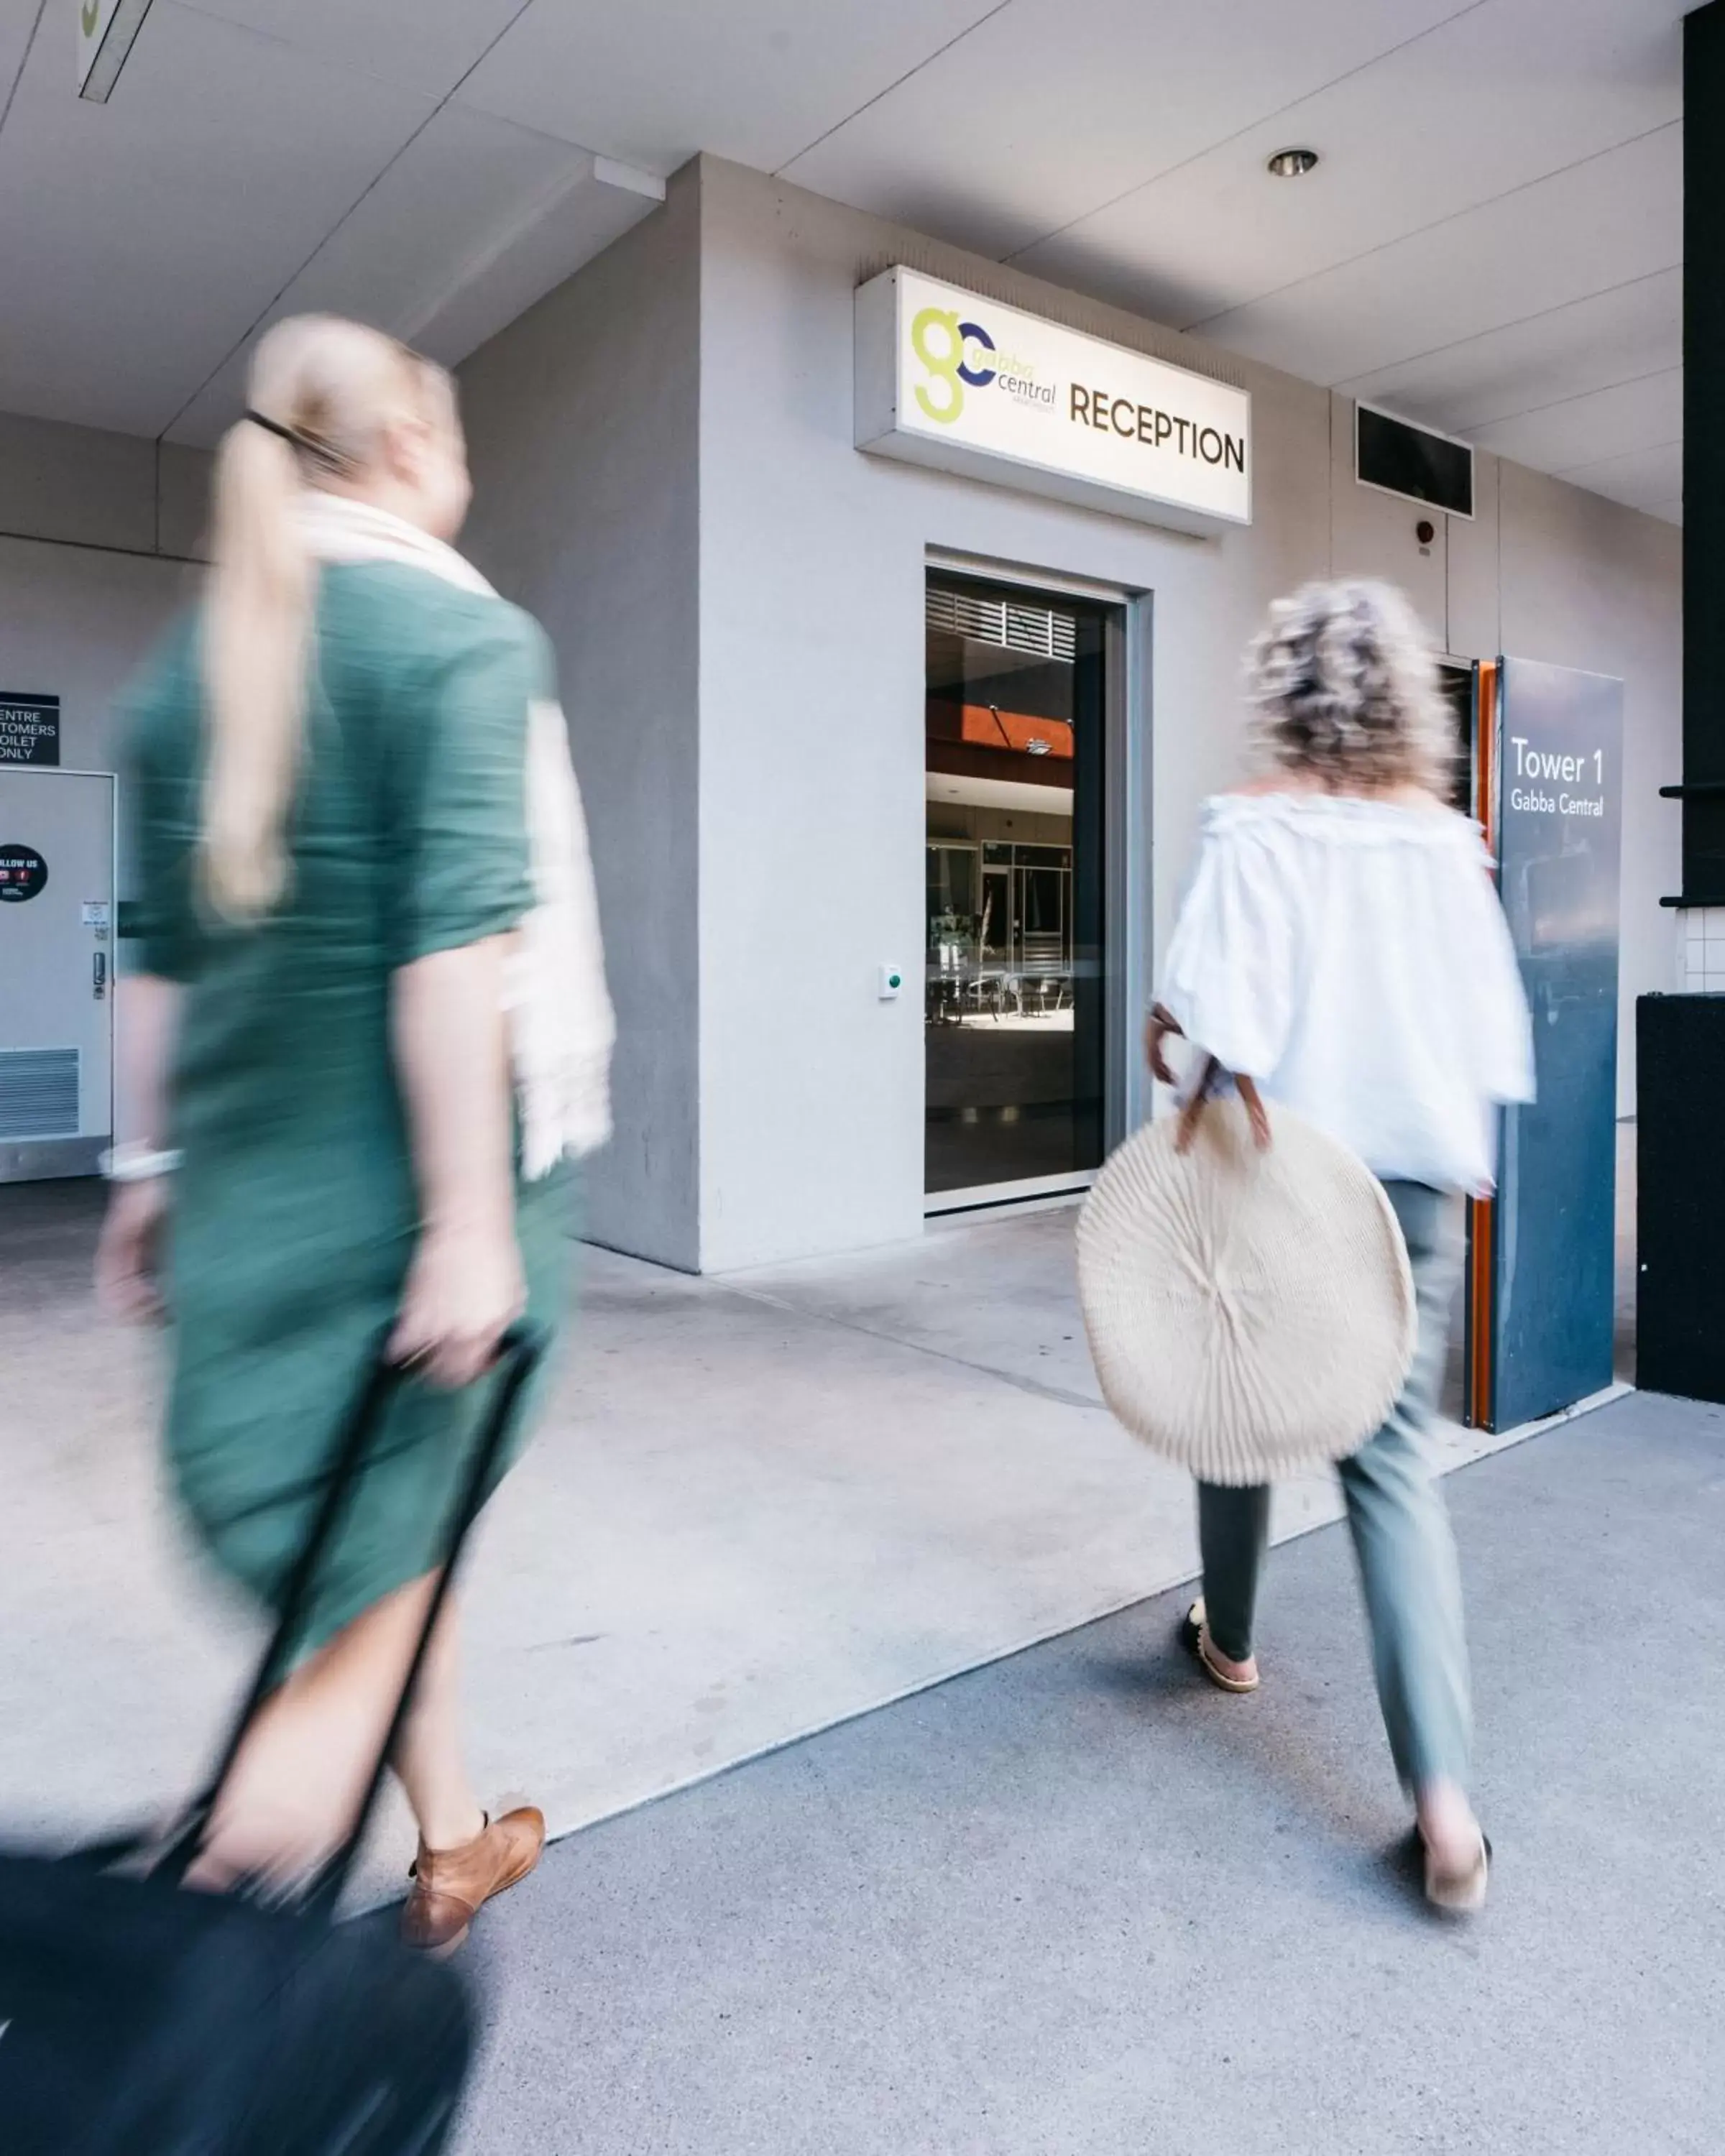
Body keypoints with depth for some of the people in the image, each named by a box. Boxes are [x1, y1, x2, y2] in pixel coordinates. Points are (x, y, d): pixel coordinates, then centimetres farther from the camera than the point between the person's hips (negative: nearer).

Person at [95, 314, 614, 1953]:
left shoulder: (193, 653, 11)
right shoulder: (459, 632, -9)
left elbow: (157, 954, 11)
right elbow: (454, 938, -19)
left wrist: (148, 1169, 17)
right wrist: (473, 1222, -19)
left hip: (249, 1167, 7)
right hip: (416, 1155, -7)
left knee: (377, 1525, 19)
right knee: (387, 1537, 7)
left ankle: (452, 1847, 36)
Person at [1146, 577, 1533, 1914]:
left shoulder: (1257, 826, -9)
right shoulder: (1447, 838, 2)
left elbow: (1222, 1010, -19)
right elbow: (1497, 1029, 4)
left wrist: (1170, 1026, -1)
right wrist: (1468, 1151, 17)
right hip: (1419, 1175, 3)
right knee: (1394, 1459, 6)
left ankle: (1231, 1638, 41)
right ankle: (1445, 1799, 0)